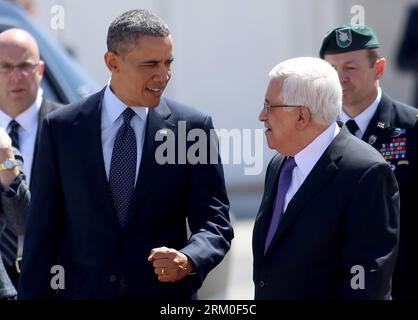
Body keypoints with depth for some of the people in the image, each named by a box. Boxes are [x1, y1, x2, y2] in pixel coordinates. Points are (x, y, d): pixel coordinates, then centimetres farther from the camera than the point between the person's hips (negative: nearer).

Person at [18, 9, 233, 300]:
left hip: (165, 291, 0)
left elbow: (215, 223, -5)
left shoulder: (192, 127, -4)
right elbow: (44, 226, -1)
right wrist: (31, 295, -6)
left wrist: (188, 260, -25)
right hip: (81, 291, 0)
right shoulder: (62, 127, -2)